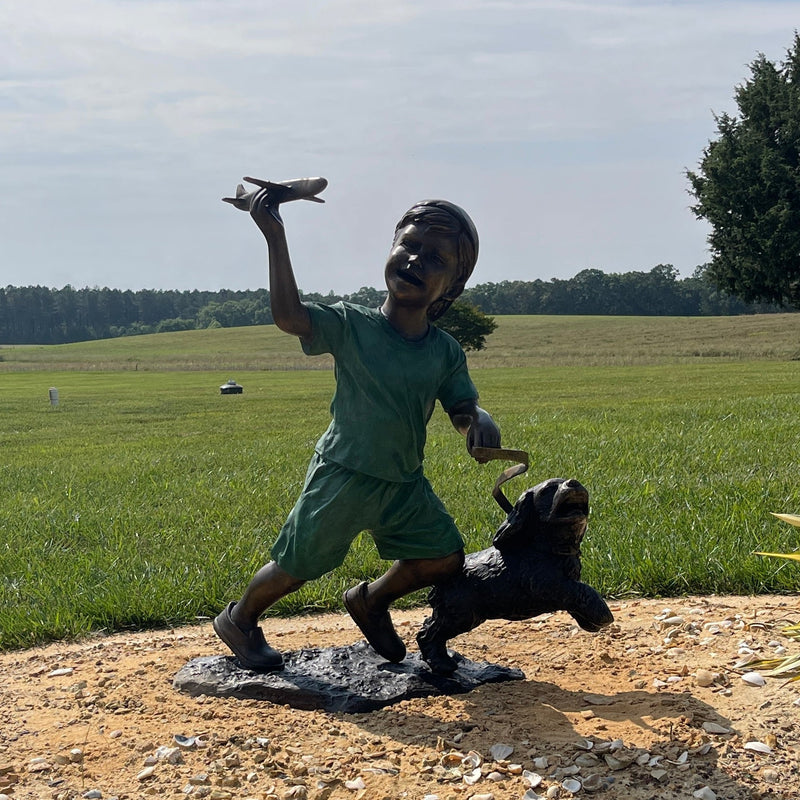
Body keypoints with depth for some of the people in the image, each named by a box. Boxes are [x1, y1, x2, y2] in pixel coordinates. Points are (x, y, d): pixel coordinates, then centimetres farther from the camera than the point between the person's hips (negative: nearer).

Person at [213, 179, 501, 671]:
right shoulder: (352, 326, -15)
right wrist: (276, 237, -33)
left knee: (445, 558, 4)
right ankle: (240, 619, 36)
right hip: (342, 477, -4)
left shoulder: (447, 352, -3)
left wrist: (480, 423, -25)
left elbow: (464, 408, 1)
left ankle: (372, 599, 31)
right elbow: (290, 317, -28)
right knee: (294, 568, 6)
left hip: (406, 484, 4)